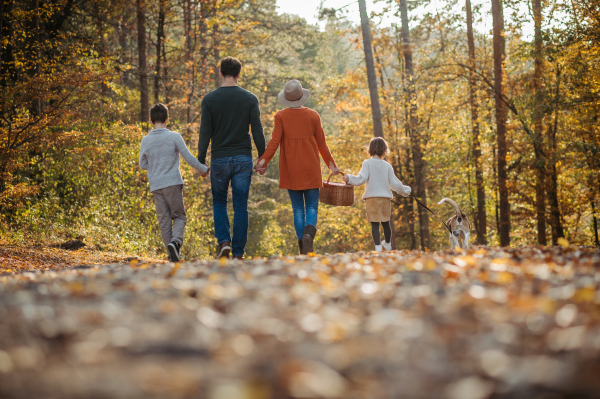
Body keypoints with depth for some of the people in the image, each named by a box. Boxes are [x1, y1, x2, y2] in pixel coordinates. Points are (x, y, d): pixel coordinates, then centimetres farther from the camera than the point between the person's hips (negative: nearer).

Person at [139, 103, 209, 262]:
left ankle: (173, 254, 5)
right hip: (173, 183, -2)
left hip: (156, 185, 2)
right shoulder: (174, 137, -5)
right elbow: (189, 158, -4)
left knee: (164, 219, 7)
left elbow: (142, 165, 10)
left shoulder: (146, 140, 2)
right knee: (179, 216, 7)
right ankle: (175, 241, -20)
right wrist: (204, 169, 10)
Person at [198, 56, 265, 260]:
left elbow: (205, 133, -5)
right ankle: (238, 253, 5)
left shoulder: (209, 99, -4)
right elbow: (257, 130, -2)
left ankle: (224, 241, -2)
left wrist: (201, 161, 1)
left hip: (219, 159, -1)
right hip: (243, 159, 1)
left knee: (219, 202, 16)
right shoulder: (250, 99, -1)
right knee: (240, 206, 5)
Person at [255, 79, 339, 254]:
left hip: (291, 170, 0)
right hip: (311, 169, 0)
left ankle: (302, 244, 3)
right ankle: (309, 233, -25)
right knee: (312, 207, 3)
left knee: (298, 208, 8)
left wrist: (263, 161, -12)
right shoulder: (313, 116, 0)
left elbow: (274, 141, -12)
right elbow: (321, 144, 4)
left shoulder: (281, 116, -3)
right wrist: (332, 164, 13)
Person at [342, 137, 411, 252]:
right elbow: (394, 183, 10)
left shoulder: (367, 163, -1)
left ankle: (378, 247, -15)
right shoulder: (387, 166, 7)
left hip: (372, 197, -3)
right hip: (385, 197, 3)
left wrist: (349, 178, -7)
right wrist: (405, 191, 25)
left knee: (374, 224, -4)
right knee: (386, 223, 18)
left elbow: (361, 179, -13)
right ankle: (388, 244, 35)